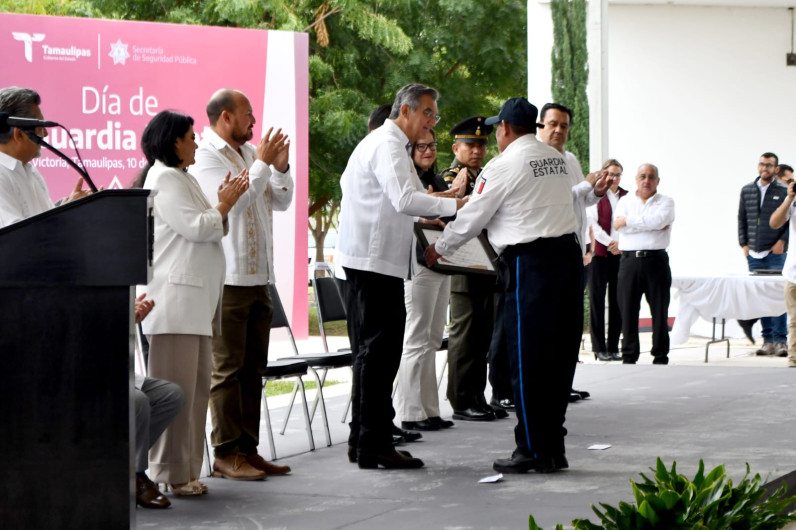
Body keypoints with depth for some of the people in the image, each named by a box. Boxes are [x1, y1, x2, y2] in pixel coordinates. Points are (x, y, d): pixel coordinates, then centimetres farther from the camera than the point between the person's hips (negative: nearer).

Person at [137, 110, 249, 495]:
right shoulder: (164, 178, -9)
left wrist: (225, 203, 10)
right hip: (174, 300, -10)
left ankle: (186, 472, 13)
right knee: (175, 388, -8)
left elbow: (210, 229, 26)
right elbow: (196, 227, -16)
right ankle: (169, 474, -5)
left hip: (195, 300, 10)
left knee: (196, 387, 9)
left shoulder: (182, 178, 23)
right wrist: (225, 204, -1)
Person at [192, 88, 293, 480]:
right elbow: (232, 202, -20)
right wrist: (262, 165, -12)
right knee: (227, 370, -5)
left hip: (258, 278, 8)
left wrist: (280, 167, 2)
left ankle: (248, 449, 16)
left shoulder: (250, 152, 16)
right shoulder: (205, 157, -9)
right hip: (227, 280, -8)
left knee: (253, 369, 10)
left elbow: (282, 202, 19)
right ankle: (226, 455, -1)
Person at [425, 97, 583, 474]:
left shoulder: (504, 166, -6)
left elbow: (473, 217, -1)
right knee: (560, 354, 9)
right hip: (568, 252, 7)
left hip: (530, 262, -7)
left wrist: (439, 249, 16)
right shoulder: (557, 159, 15)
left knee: (527, 359, -1)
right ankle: (554, 448, 14)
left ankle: (533, 451, 2)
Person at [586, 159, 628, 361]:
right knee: (597, 300, -2)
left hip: (621, 253, 3)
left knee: (617, 300, 4)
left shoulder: (627, 197, 11)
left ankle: (614, 347, 10)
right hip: (600, 253, -3)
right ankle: (599, 348, 2)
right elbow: (593, 223, -5)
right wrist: (610, 243, -11)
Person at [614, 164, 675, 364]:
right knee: (628, 310, 1)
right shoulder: (625, 201, 14)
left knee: (659, 311, 1)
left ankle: (660, 358, 8)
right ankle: (629, 358, 7)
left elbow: (659, 220, -12)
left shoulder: (666, 202, 9)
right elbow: (619, 225, -5)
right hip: (629, 260, 1)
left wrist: (629, 221, -5)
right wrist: (651, 224, -7)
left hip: (656, 260, -1)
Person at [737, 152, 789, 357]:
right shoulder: (747, 191, 11)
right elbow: (742, 219, 15)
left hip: (776, 253, -3)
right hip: (754, 254, 4)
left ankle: (780, 340, -4)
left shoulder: (784, 192, 1)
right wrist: (743, 243, 8)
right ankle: (768, 339, 8)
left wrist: (782, 241, -8)